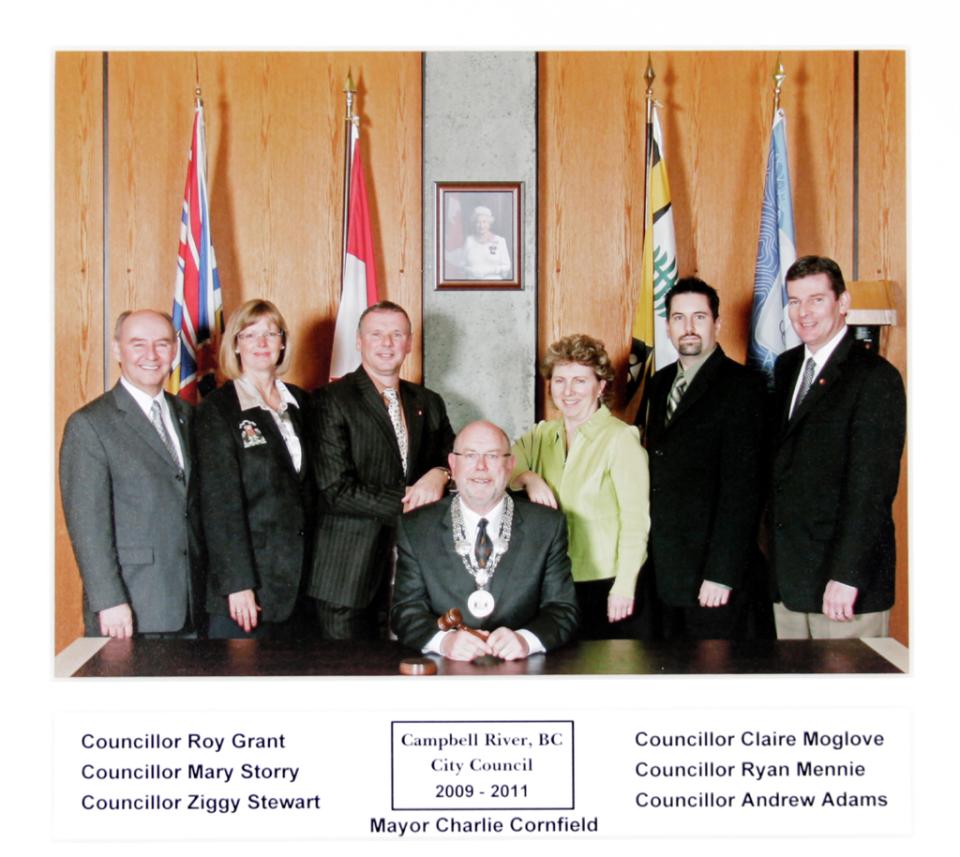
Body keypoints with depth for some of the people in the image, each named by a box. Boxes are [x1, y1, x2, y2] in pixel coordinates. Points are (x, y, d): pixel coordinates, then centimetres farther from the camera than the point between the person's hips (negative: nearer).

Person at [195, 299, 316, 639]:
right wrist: (237, 583, -15)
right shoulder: (217, 410, -5)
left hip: (297, 572, 5)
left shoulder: (298, 402, 12)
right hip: (247, 575, -5)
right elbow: (220, 502, -10)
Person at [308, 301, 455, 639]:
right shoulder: (332, 400, -4)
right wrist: (407, 501, -11)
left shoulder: (428, 403, 14)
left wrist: (440, 475, -8)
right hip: (350, 573, -4)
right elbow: (337, 490, -12)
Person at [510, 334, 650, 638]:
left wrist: (624, 585, -16)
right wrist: (527, 477, -17)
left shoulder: (621, 438, -8)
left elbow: (635, 519, -11)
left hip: (606, 585, -5)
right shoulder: (541, 435, 10)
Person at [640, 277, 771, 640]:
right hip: (663, 574, 6)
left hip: (714, 575, -6)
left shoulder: (742, 386, -7)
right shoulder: (658, 384, 14)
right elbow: (649, 469, 13)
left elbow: (742, 485, -14)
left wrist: (722, 573, -18)